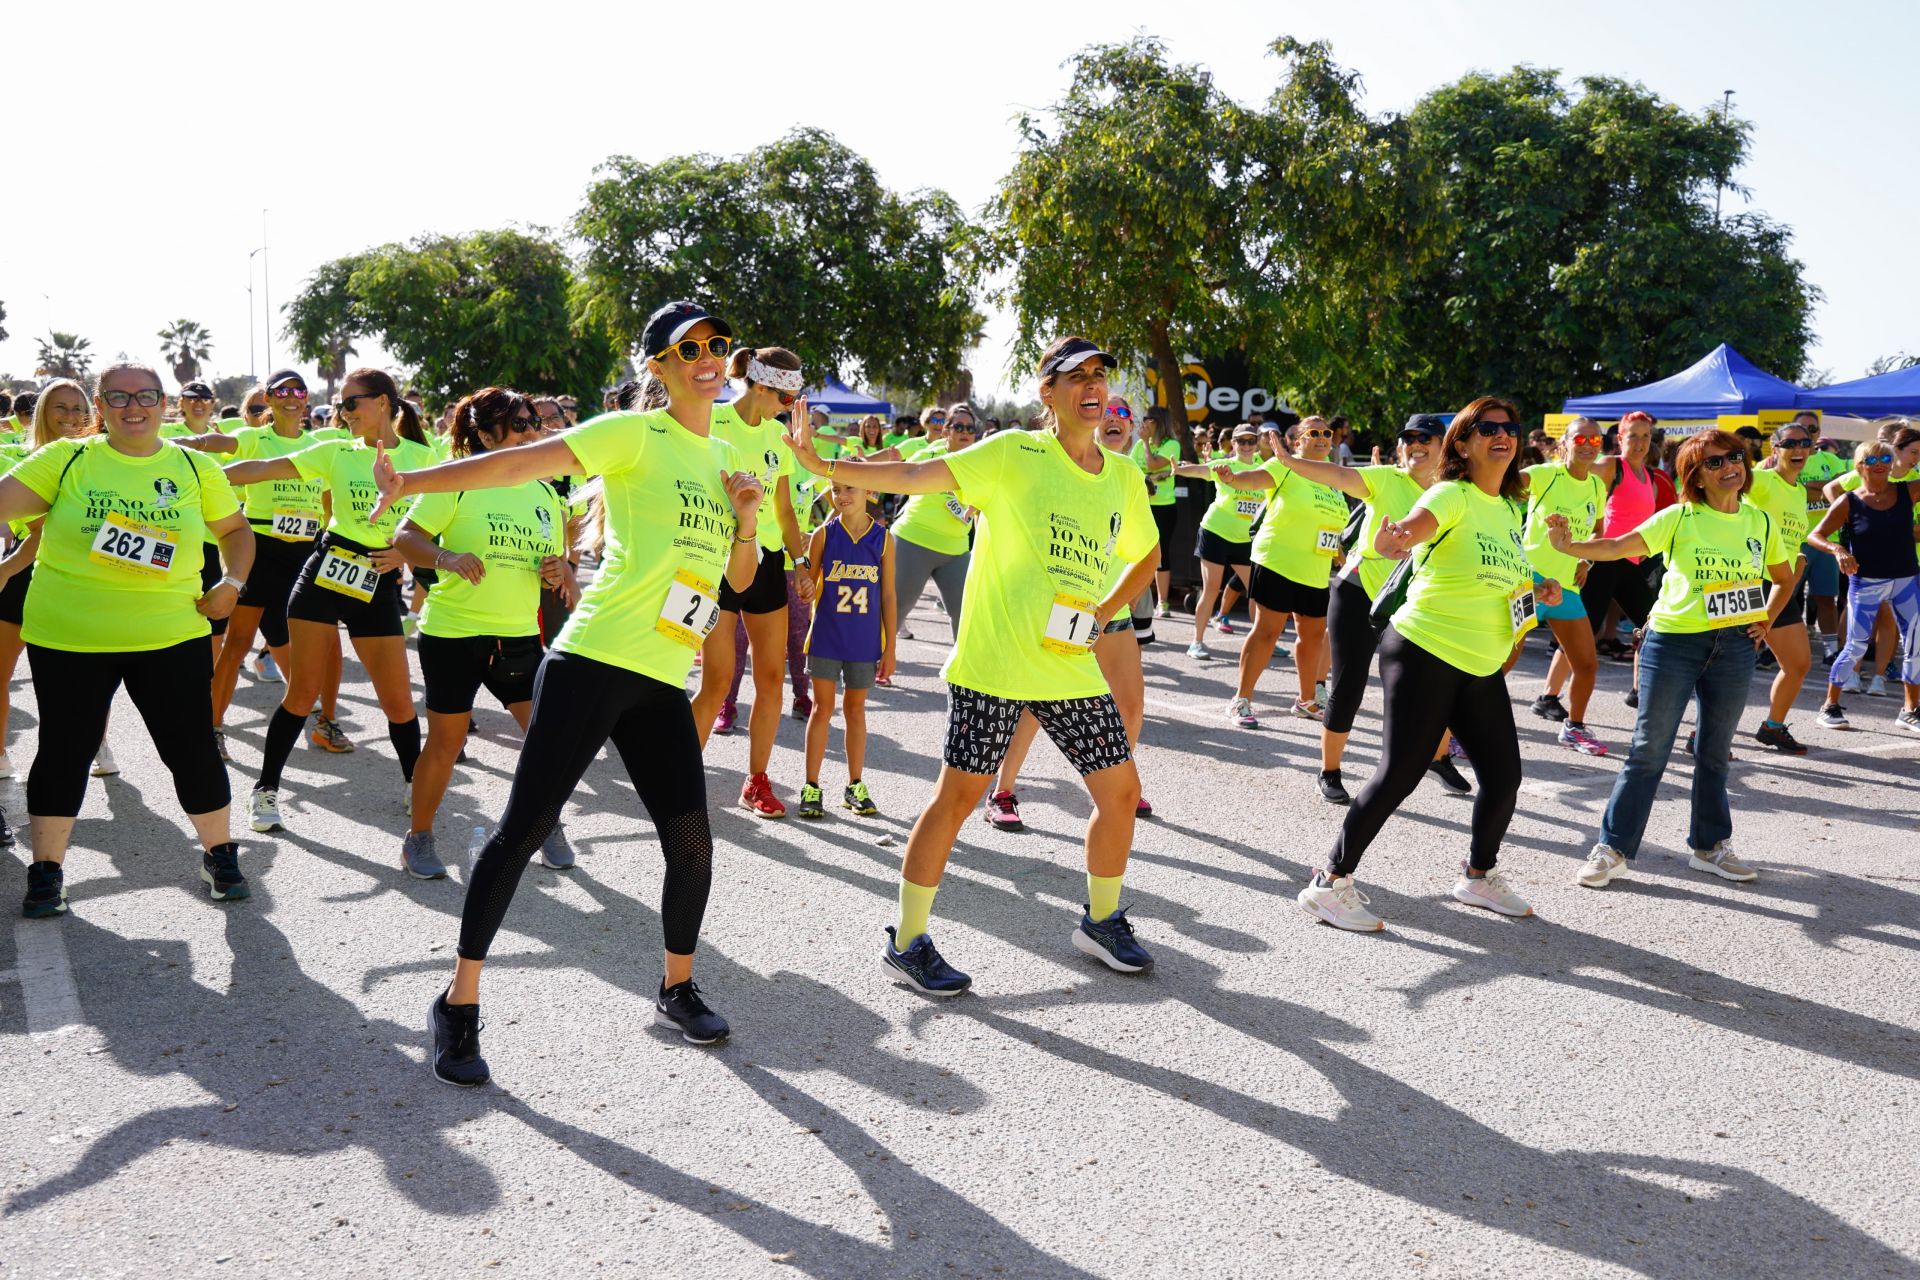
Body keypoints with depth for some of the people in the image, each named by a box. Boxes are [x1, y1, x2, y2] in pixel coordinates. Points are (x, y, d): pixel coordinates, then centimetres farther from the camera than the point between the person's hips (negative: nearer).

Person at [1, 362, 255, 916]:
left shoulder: (195, 468, 4)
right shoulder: (66, 459, -2)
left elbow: (235, 529, 15)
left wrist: (233, 582, 0)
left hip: (171, 636, 1)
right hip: (68, 638, -1)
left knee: (193, 749, 5)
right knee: (64, 751, 10)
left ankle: (219, 855, 25)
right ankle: (46, 870, 26)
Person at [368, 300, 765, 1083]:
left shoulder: (726, 459, 17)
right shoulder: (637, 435, -2)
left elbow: (741, 580, 20)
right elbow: (523, 462, -12)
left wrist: (748, 518, 0)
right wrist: (411, 483, -22)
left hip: (664, 681, 6)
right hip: (594, 660, -6)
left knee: (691, 842, 4)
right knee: (524, 828, -5)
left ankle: (677, 990, 26)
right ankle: (458, 1004, 8)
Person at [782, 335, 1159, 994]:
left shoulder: (1124, 478, 8)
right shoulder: (1015, 453, -8)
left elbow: (1145, 556, 25)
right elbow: (914, 476, -18)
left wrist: (1103, 614, 10)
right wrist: (823, 465, -30)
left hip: (1072, 666, 6)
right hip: (992, 663, -5)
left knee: (1120, 790, 8)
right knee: (959, 792, -4)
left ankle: (1102, 920, 31)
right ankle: (906, 943, 10)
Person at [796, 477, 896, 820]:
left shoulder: (883, 539, -2)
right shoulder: (824, 535, -3)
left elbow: (888, 596, 2)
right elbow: (808, 588, 4)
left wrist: (889, 648, 2)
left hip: (865, 641, 1)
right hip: (826, 637, -1)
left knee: (856, 708, 11)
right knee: (823, 707, 4)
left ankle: (855, 786, 21)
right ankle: (812, 787, 11)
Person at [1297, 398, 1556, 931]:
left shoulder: (1511, 508, 13)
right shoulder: (1452, 496, -12)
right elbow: (1414, 526, -34)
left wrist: (1538, 589, 8)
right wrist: (1390, 540, -57)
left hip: (1483, 666, 8)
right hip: (1425, 652, -8)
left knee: (1504, 776, 8)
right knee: (1399, 774, -10)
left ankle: (1478, 876, 32)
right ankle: (1331, 883, 2)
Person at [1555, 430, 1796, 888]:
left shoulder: (1760, 522, 7)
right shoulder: (1680, 518, -6)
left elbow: (1784, 578, 22)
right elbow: (1619, 547, -18)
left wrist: (1765, 621, 8)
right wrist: (1569, 545, -35)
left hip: (1734, 645, 4)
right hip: (1673, 639, -4)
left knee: (1714, 752, 13)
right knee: (1649, 750, -3)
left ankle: (1709, 846, 26)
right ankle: (1612, 849, 3)